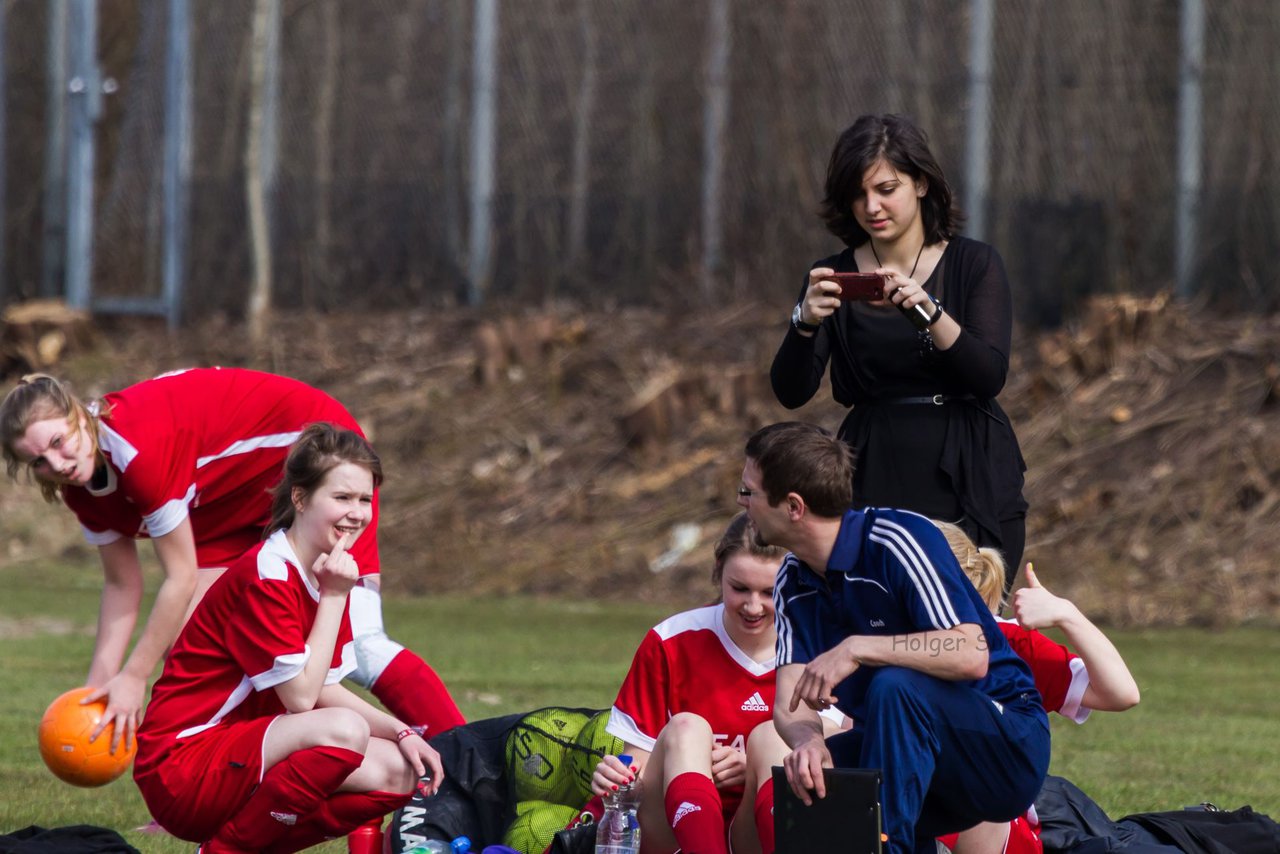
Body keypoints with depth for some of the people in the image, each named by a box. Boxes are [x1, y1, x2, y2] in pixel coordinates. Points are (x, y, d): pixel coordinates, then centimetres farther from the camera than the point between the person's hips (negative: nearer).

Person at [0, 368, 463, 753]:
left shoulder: (137, 447, -34)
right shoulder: (82, 484, -8)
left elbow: (182, 578, -29)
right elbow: (123, 585, 1)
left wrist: (133, 678, -24)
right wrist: (98, 686, -6)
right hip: (236, 498, 9)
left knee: (357, 644, -17)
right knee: (186, 637, -4)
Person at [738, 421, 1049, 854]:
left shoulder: (897, 539, -18)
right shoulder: (794, 584, 6)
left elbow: (971, 655, -29)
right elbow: (791, 702, -4)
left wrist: (858, 649, -34)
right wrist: (808, 741, -28)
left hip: (1008, 747, -7)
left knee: (894, 686, -33)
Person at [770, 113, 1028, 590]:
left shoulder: (974, 264, 3)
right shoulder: (833, 279, 8)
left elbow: (990, 376, -10)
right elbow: (790, 393, -3)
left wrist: (927, 310, -23)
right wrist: (806, 322, -21)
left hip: (966, 484, -1)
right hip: (874, 483, 1)